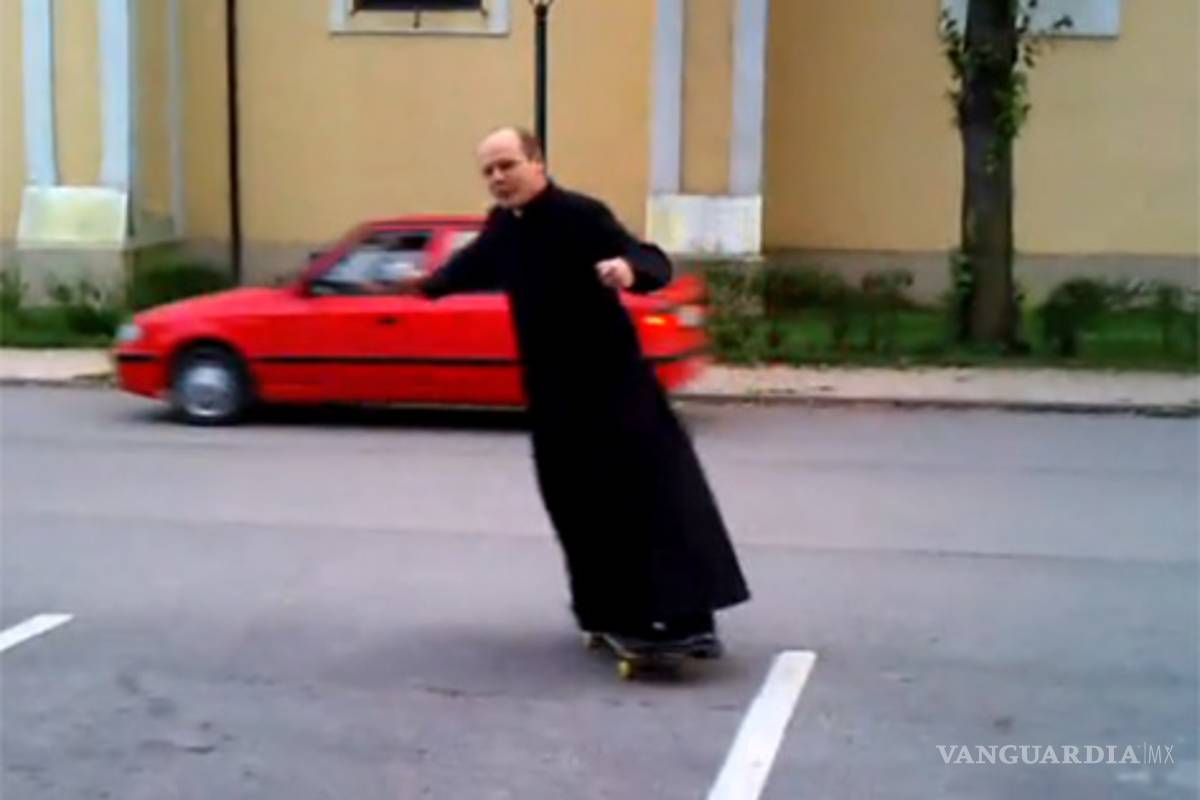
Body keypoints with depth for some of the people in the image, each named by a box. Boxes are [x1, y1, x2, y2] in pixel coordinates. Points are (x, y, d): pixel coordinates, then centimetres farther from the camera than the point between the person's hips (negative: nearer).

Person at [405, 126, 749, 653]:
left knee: (658, 494, -12)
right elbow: (477, 263, 30)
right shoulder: (503, 226, 6)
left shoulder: (580, 215, -17)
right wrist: (431, 284, 46)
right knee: (580, 507, 10)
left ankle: (690, 619, -14)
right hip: (552, 393, 7)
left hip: (612, 382, -7)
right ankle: (616, 614, 21)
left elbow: (656, 264, -26)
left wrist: (631, 269, -49)